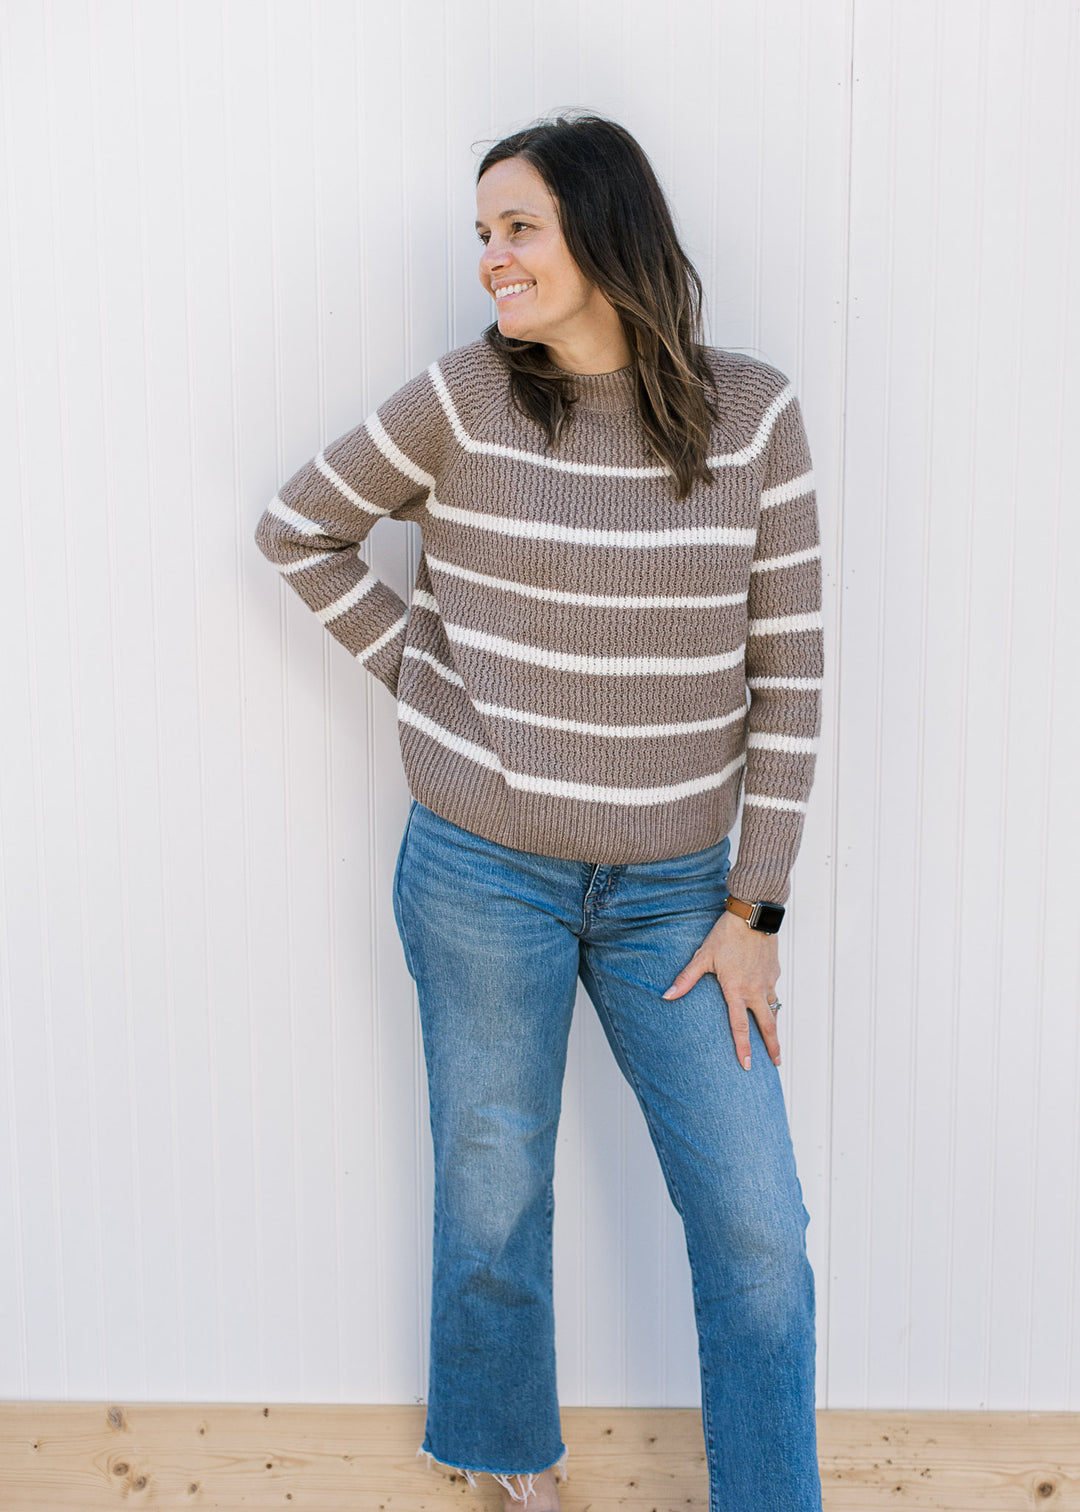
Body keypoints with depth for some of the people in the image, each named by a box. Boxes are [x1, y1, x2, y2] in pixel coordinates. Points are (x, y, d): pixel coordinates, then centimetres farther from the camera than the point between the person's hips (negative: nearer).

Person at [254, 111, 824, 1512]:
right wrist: (419, 667, -1)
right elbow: (298, 526, 8)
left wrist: (755, 909, -4)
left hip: (673, 887, 1)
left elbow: (787, 664, -3)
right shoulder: (463, 398, -6)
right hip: (481, 872, -1)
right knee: (494, 1202, 13)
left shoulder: (753, 411, -5)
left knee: (758, 1226, 3)